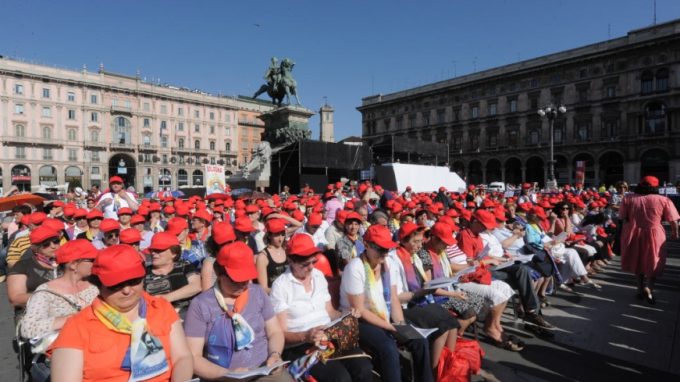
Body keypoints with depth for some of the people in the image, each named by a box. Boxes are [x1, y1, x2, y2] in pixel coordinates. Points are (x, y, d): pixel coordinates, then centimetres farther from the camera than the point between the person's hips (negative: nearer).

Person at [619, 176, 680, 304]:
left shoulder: (628, 198, -2)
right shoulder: (664, 200, -6)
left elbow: (623, 218, 0)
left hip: (633, 234, 2)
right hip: (654, 235, -2)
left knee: (637, 261, 17)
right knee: (653, 263, 10)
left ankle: (640, 288, 23)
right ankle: (648, 287, -9)